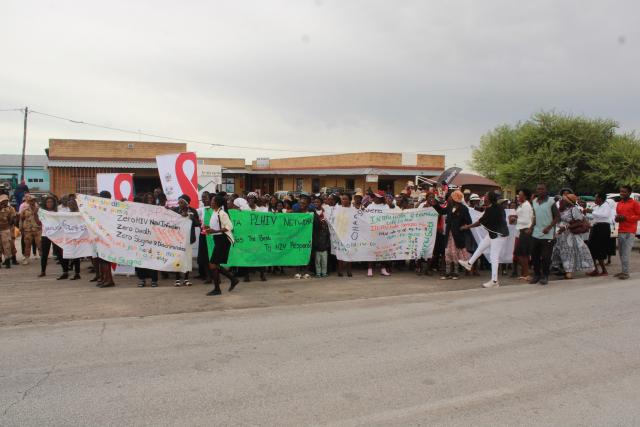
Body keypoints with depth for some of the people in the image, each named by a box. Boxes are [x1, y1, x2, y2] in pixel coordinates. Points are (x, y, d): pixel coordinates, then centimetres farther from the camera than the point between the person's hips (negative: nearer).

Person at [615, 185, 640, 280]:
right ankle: (624, 271, 13)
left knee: (626, 253, -12)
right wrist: (617, 218, 6)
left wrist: (626, 218, -15)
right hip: (620, 231, 7)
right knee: (621, 252, 6)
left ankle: (626, 273, -10)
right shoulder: (619, 204, 18)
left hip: (630, 232, -7)